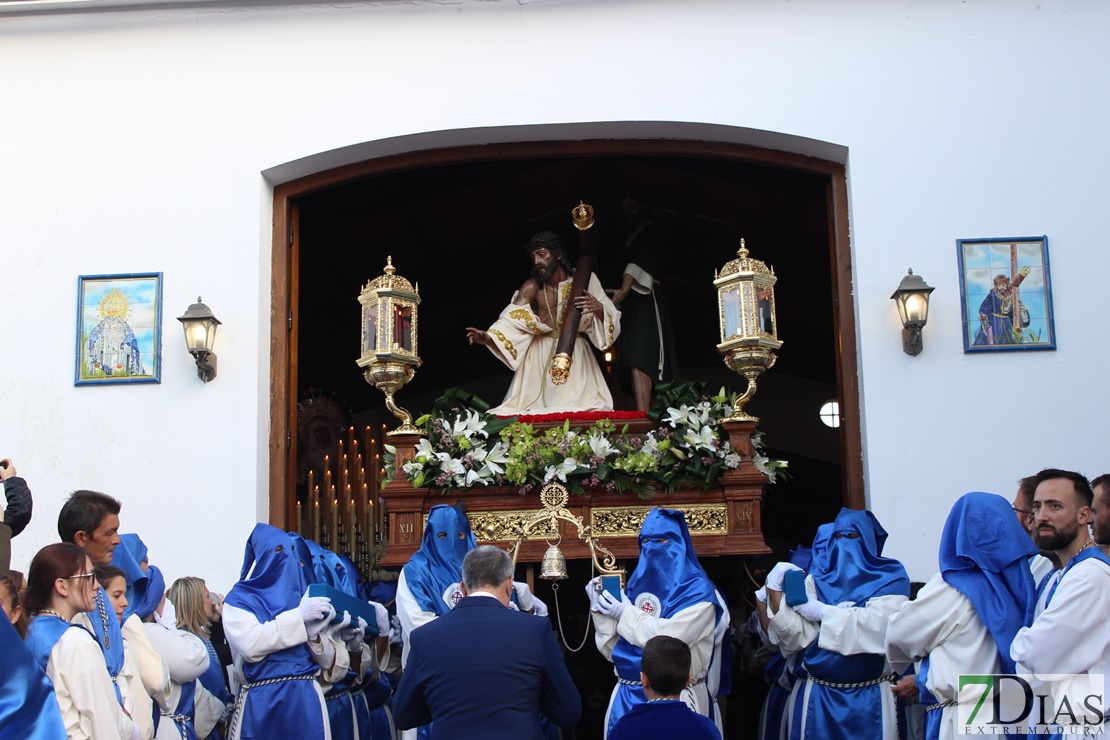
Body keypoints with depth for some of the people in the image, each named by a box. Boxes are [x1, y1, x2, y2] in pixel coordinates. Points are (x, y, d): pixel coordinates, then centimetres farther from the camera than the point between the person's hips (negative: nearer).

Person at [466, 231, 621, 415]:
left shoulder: (584, 280, -4)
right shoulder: (532, 286, -4)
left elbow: (612, 318, -7)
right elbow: (512, 319, -16)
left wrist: (599, 308, -30)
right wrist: (487, 337, -34)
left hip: (575, 353, -1)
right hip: (541, 355, 1)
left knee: (587, 409, -14)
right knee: (535, 405, -5)